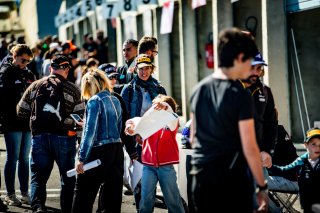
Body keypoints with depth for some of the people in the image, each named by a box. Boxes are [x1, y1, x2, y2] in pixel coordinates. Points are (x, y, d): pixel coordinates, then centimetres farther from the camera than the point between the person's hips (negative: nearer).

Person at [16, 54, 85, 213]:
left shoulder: (35, 86, 5)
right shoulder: (72, 89, -2)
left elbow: (21, 111, 8)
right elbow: (81, 116, -4)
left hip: (39, 136, 2)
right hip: (64, 136, -1)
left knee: (38, 176, 4)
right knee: (68, 177, 13)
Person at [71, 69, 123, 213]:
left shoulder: (94, 101, -10)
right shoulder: (115, 100, 12)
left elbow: (90, 132, -15)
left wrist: (82, 159, -14)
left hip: (99, 152, -8)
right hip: (117, 151, 8)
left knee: (83, 194, -1)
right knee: (112, 196, 9)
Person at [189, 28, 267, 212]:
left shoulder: (199, 89, 7)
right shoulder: (239, 94, -12)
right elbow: (249, 148, -13)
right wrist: (262, 186, -6)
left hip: (201, 176, 6)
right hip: (232, 177, -6)